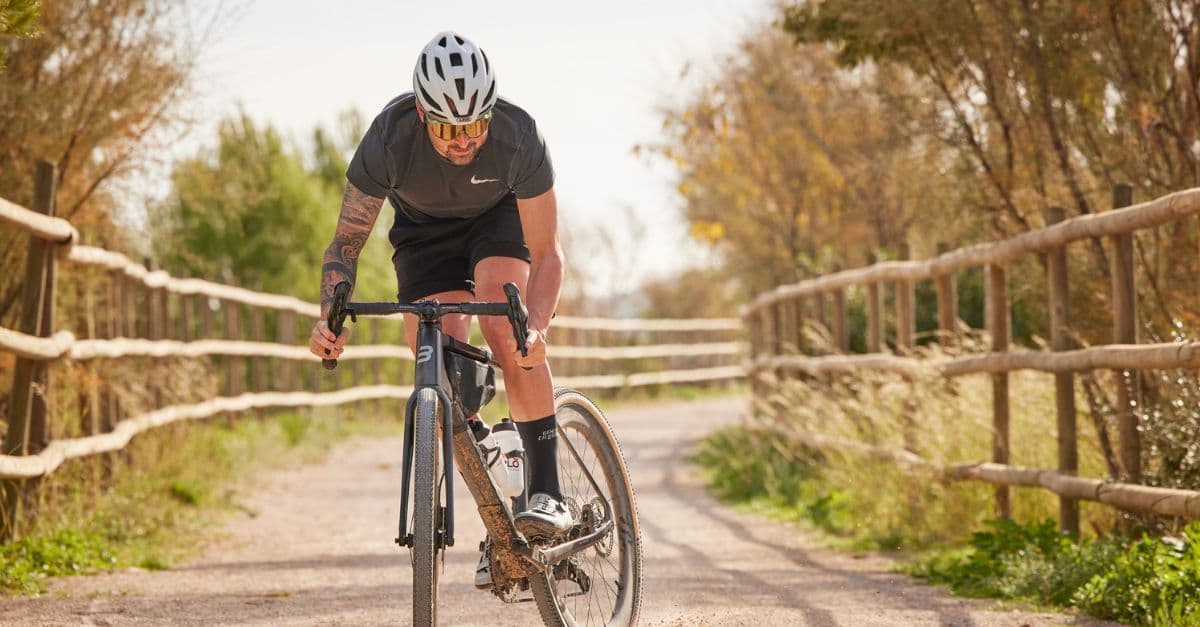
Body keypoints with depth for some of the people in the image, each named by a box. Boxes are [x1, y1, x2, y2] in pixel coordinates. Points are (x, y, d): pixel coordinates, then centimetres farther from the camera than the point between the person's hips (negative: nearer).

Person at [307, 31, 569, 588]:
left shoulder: (518, 136, -35)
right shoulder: (389, 138, -34)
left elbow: (547, 253, -31)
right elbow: (346, 241, -23)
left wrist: (536, 327, -48)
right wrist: (330, 317, -40)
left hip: (498, 219, -1)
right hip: (423, 233, 1)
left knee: (508, 334, -28)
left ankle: (546, 492, -25)